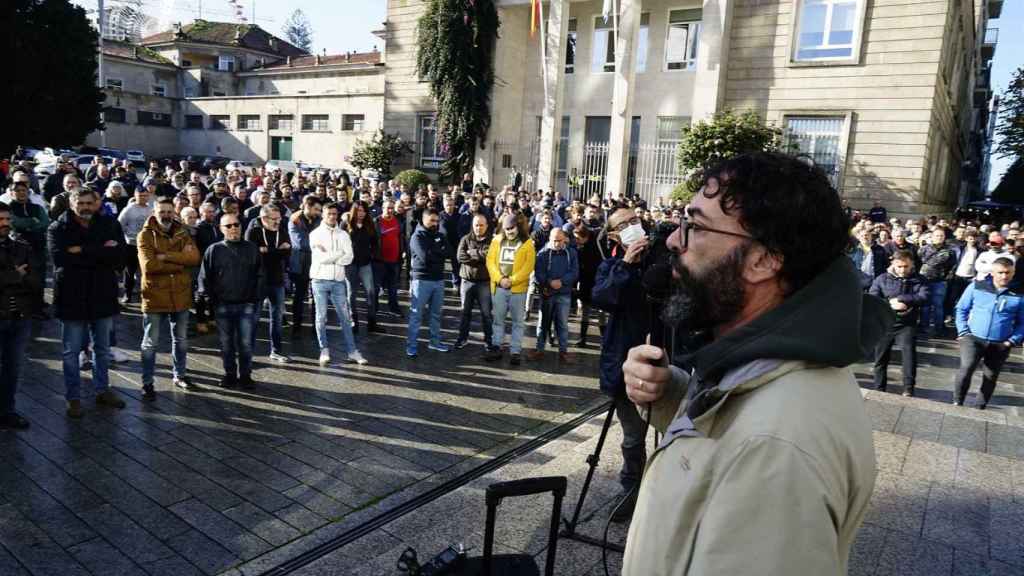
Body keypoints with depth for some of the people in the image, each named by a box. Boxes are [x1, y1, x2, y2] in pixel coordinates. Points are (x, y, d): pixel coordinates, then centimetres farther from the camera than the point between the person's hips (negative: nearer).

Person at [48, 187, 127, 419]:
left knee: (103, 349, 16)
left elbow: (119, 255, -13)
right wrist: (100, 252, -21)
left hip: (103, 296, 2)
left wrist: (83, 251, -18)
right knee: (71, 352, 8)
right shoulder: (58, 229, -4)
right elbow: (60, 257, -21)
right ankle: (73, 398, 20)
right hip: (72, 298, -2)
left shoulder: (110, 225, 1)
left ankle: (103, 390, 32)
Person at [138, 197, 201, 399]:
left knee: (181, 340, 17)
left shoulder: (182, 233, 6)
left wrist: (166, 256, -19)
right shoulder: (146, 235, -7)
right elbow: (149, 265, -20)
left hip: (180, 295, 4)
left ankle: (179, 375, 34)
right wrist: (180, 261, -15)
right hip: (155, 296, -4)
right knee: (151, 343, 5)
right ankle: (147, 383, 16)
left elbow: (194, 257, -11)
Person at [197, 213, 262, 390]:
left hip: (246, 304, 0)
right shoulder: (214, 250, 2)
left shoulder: (252, 249, 4)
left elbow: (259, 275, 8)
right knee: (226, 344, 8)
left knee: (246, 343, 1)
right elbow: (204, 277, 4)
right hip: (222, 305, 0)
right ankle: (230, 374, 22)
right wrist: (210, 299, -1)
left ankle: (245, 375, 15)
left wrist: (255, 297, 1)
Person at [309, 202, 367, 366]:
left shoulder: (343, 235, 9)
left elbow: (348, 258, -4)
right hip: (320, 279, -2)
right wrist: (339, 253, -6)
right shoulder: (315, 234, 2)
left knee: (345, 317, 2)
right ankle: (324, 350, 12)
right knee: (321, 317, 3)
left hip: (338, 280, 2)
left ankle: (351, 351, 5)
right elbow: (319, 257, -12)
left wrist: (328, 256, -10)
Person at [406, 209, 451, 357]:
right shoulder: (417, 236, -7)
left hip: (439, 279, 6)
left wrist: (432, 253, -14)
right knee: (416, 315, 0)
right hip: (422, 280, -6)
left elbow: (446, 253, -3)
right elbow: (425, 257, -20)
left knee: (436, 313, 13)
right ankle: (411, 345, 6)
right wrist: (439, 253, -7)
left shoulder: (440, 236, 12)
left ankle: (435, 342, 24)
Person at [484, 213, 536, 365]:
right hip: (498, 286, 3)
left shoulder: (527, 243, -1)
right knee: (498, 319, 11)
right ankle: (496, 348, 20)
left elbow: (528, 267, -8)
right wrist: (499, 278, -12)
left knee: (518, 321, 4)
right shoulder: (497, 240, 7)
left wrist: (512, 280, -17)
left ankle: (515, 351, 11)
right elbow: (490, 261, 2)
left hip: (518, 288, -2)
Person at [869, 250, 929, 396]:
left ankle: (908, 389, -11)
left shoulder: (918, 280, 3)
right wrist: (891, 304, -21)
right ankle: (879, 390, 23)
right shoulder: (882, 279, 0)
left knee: (909, 351, -19)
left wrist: (899, 298, -18)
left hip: (907, 324, -1)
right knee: (881, 358, 9)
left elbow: (924, 297, -14)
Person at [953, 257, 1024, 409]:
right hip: (973, 338, -2)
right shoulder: (976, 286, -1)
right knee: (966, 368, -22)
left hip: (1000, 345, 2)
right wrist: (963, 332, -2)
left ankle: (979, 407, 26)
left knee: (990, 378, 9)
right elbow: (961, 309, 6)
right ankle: (957, 402, -6)